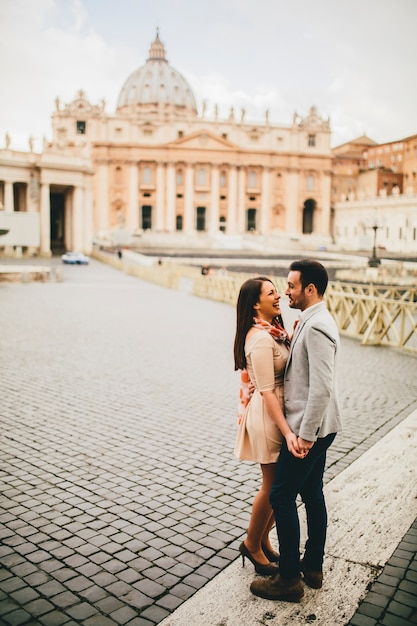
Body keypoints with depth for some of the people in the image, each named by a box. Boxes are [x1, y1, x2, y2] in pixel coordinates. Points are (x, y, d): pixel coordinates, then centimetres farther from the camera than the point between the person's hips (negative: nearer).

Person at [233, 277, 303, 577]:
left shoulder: (273, 330, 8)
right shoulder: (260, 339, -22)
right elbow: (266, 391, -24)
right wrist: (287, 432, -26)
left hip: (280, 409, 9)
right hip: (268, 414, -9)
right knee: (273, 485, 5)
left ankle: (262, 539, 35)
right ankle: (252, 544, 27)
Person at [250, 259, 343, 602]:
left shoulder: (316, 327, -21)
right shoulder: (314, 321, 11)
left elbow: (322, 387, -26)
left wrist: (305, 434, -22)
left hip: (309, 427, -10)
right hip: (319, 427, 10)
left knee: (282, 496, -1)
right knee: (312, 494, 18)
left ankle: (289, 579, 11)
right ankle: (313, 567, 31)